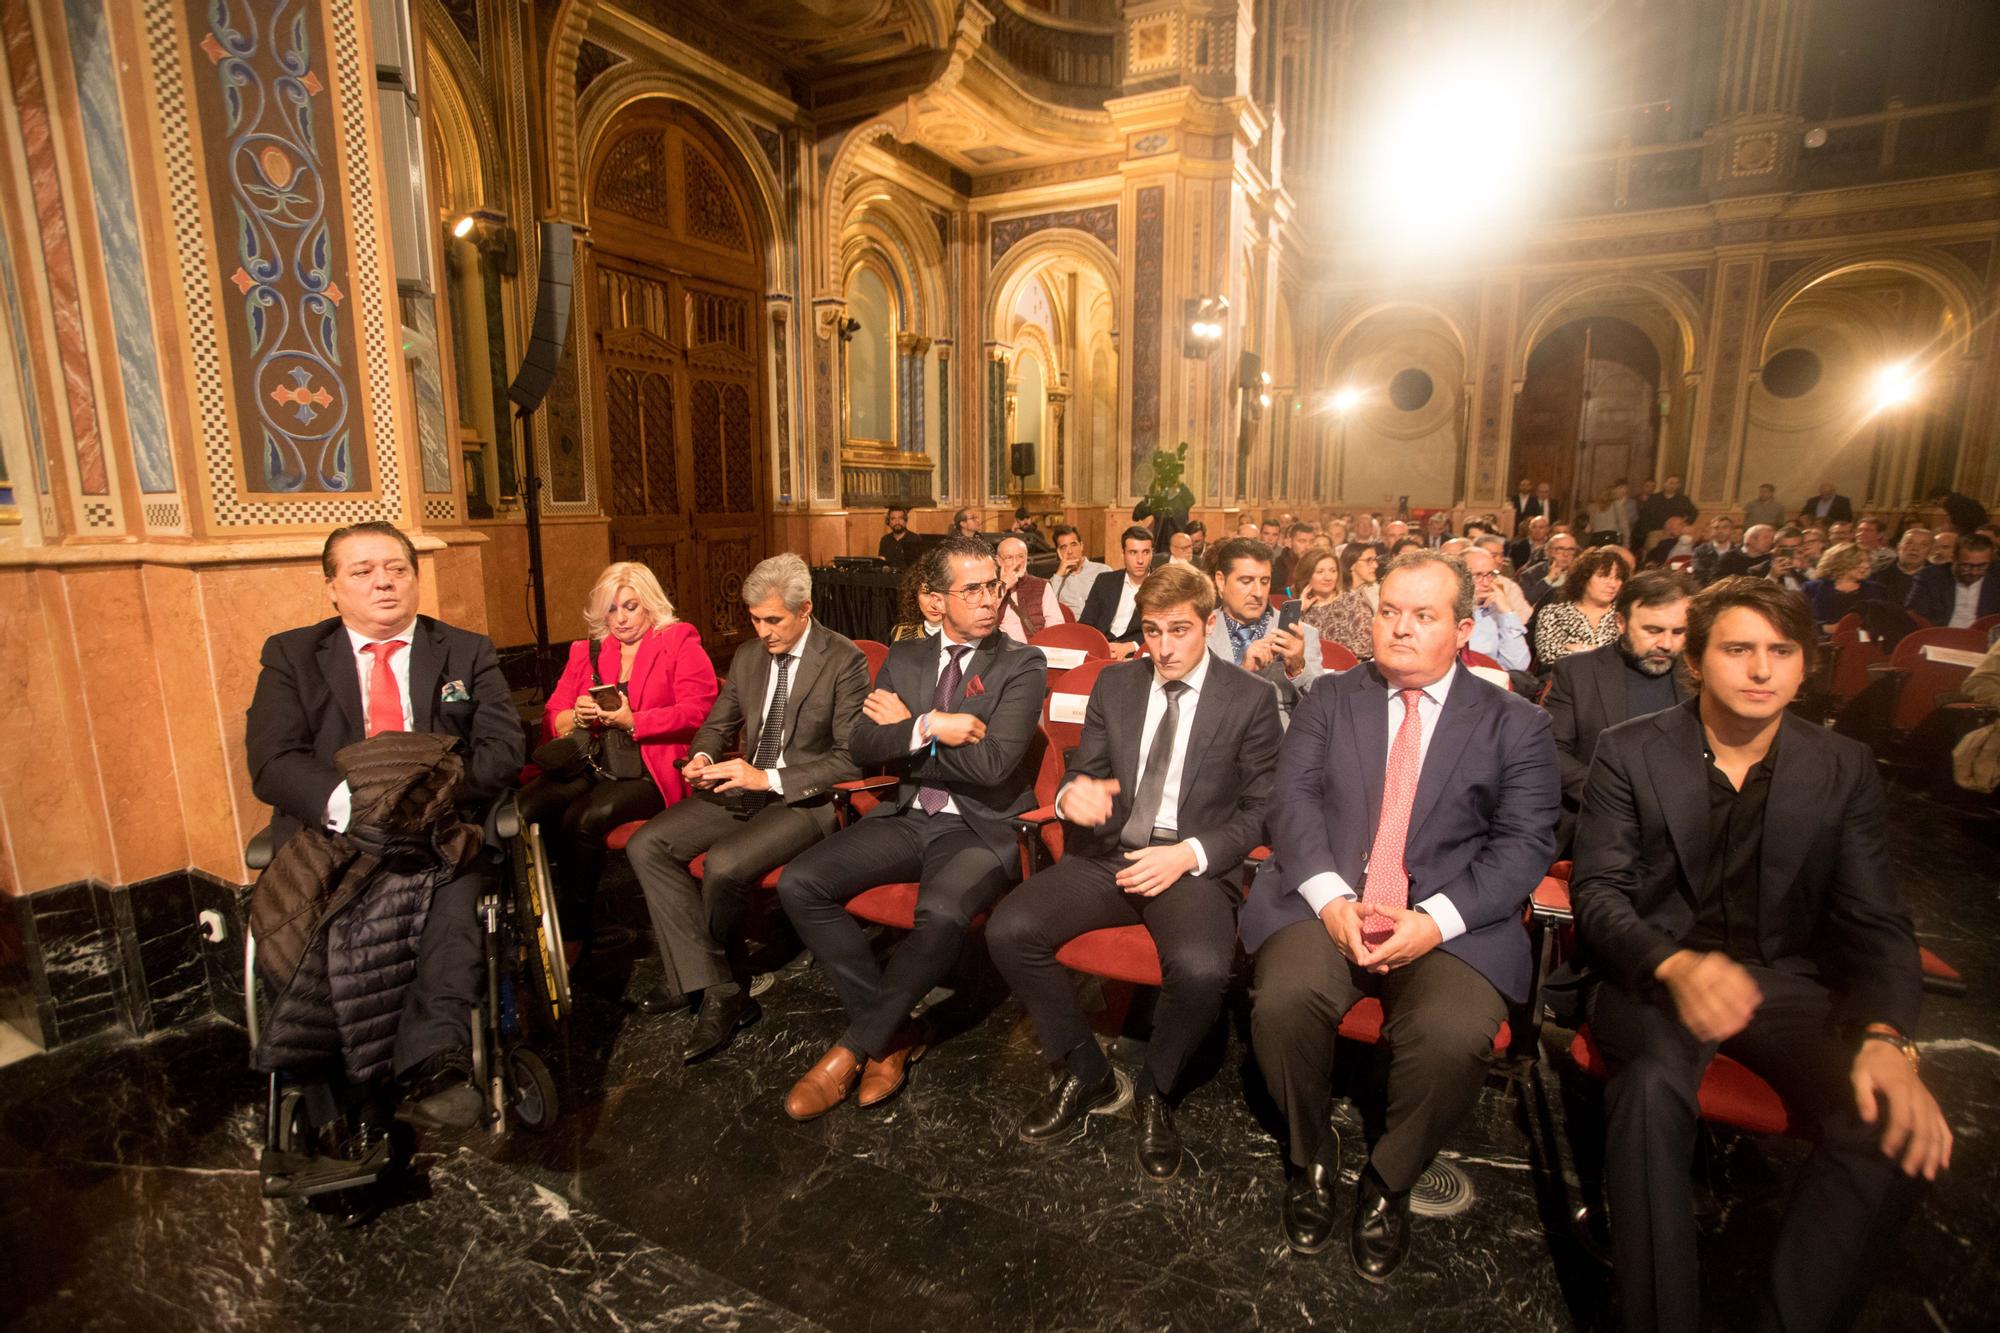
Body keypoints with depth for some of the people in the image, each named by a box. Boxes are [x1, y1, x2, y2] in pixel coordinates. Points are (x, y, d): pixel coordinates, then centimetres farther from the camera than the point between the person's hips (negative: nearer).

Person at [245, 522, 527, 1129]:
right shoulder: (291, 655, 16)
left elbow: (504, 747, 3)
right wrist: (348, 803, -19)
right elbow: (271, 761, 2)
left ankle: (431, 1061, -39)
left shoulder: (468, 653, 15)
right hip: (332, 832, 1)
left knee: (455, 884, -35)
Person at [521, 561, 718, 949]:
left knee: (585, 818, -30)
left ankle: (575, 924, -10)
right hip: (589, 764, 5)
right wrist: (576, 717, -4)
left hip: (649, 769, -5)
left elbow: (697, 711, -7)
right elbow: (552, 715, 20)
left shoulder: (680, 642, 6)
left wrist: (633, 722, -16)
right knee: (524, 810, -23)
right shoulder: (585, 651, 22)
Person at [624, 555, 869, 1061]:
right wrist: (703, 757, -6)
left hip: (805, 798, -7)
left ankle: (714, 982, 2)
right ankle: (719, 989, -8)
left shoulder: (844, 660, -12)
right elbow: (717, 725, 19)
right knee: (646, 846, -9)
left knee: (724, 864, -30)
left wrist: (768, 778, -23)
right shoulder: (747, 656, 9)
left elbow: (851, 758, -15)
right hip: (743, 788, 7)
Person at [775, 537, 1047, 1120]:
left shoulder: (1022, 665, -3)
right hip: (906, 817, 5)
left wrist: (903, 735, -5)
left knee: (941, 914, -34)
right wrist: (928, 728, -15)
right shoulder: (904, 658, 12)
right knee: (798, 883, -15)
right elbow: (861, 746, 3)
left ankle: (853, 1048, -8)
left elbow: (991, 764, -15)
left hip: (980, 830, -5)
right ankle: (895, 1032, -2)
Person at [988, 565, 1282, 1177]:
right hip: (1107, 853, 4)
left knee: (1201, 968, -34)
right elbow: (1082, 771, 13)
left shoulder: (1251, 699, 1)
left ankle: (1155, 1091, 1)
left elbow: (1260, 810, 0)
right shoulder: (1114, 685, 11)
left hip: (1195, 866, -3)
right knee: (1008, 930, -20)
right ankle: (1085, 1073, 5)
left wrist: (1189, 853, -15)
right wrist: (1073, 794, -13)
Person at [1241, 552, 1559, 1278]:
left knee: (1454, 1035, -29)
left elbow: (1525, 844, 0)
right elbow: (1292, 799, 2)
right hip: (1326, 904, 1)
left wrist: (1434, 920, -15)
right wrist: (1332, 899, -14)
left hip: (1450, 923, 0)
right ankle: (1310, 1162, 5)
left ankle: (1387, 1183, 4)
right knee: (1282, 1000, -27)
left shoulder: (1516, 725, 10)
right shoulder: (1330, 700, 13)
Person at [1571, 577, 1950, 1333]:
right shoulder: (1628, 752, -3)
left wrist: (1886, 1038, -18)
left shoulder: (1845, 769, 5)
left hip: (1785, 979, 3)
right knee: (1653, 1084, -34)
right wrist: (1676, 966, -28)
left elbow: (1874, 923, 1)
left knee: (1896, 1126, -25)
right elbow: (1599, 894, -7)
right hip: (1653, 972, -3)